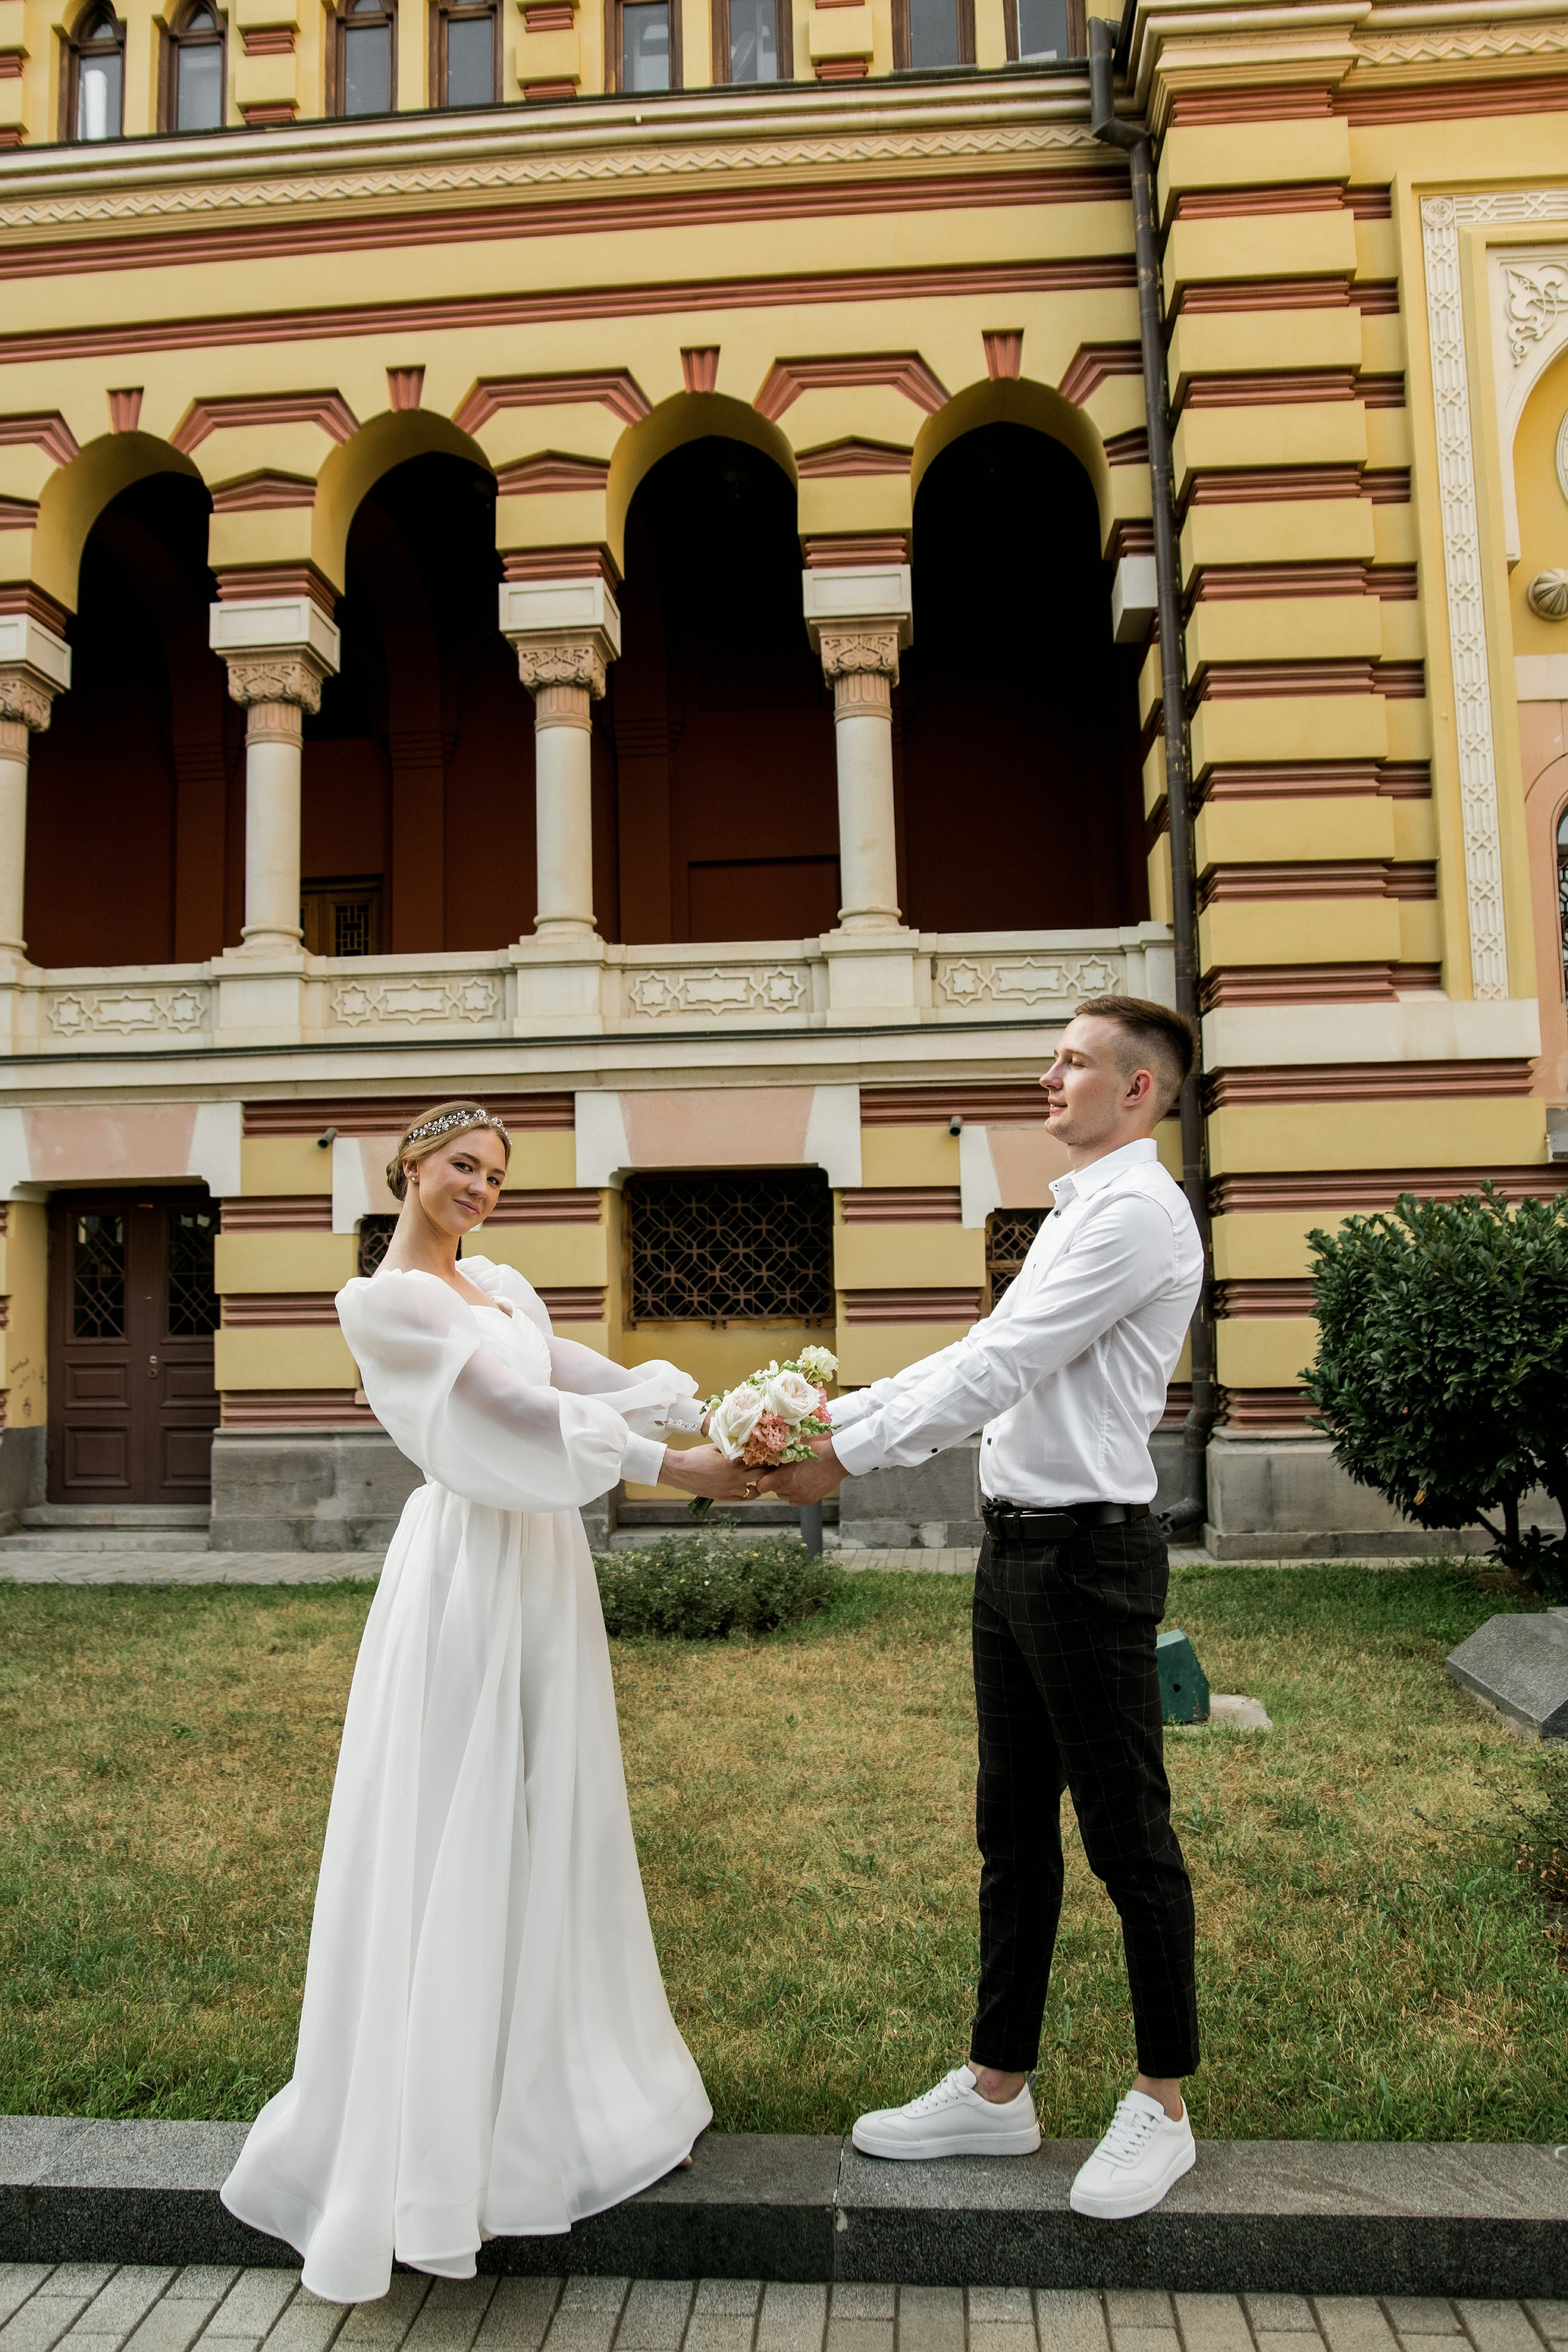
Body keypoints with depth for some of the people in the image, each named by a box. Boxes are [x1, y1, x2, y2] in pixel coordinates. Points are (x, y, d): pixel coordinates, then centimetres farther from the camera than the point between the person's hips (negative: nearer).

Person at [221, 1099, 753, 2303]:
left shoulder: (505, 1285, 14)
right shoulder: (381, 1300, -10)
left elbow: (590, 1376, 4)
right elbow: (511, 1410, -18)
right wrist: (670, 1466, -19)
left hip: (546, 1567, 8)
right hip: (467, 1575, -8)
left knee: (556, 1828, 14)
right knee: (449, 1848, 1)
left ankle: (558, 2090, 30)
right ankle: (429, 2132, 15)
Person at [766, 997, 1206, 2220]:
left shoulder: (1137, 1212, -14)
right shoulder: (1077, 1213, 17)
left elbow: (999, 1368, -19)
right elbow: (983, 1356, 16)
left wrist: (847, 1456, -15)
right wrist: (839, 1414, 10)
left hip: (1088, 1555, -9)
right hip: (1018, 1547, 10)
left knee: (1125, 1834, 5)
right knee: (1014, 1828, 16)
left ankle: (1163, 2106, 24)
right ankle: (998, 2088, 29)